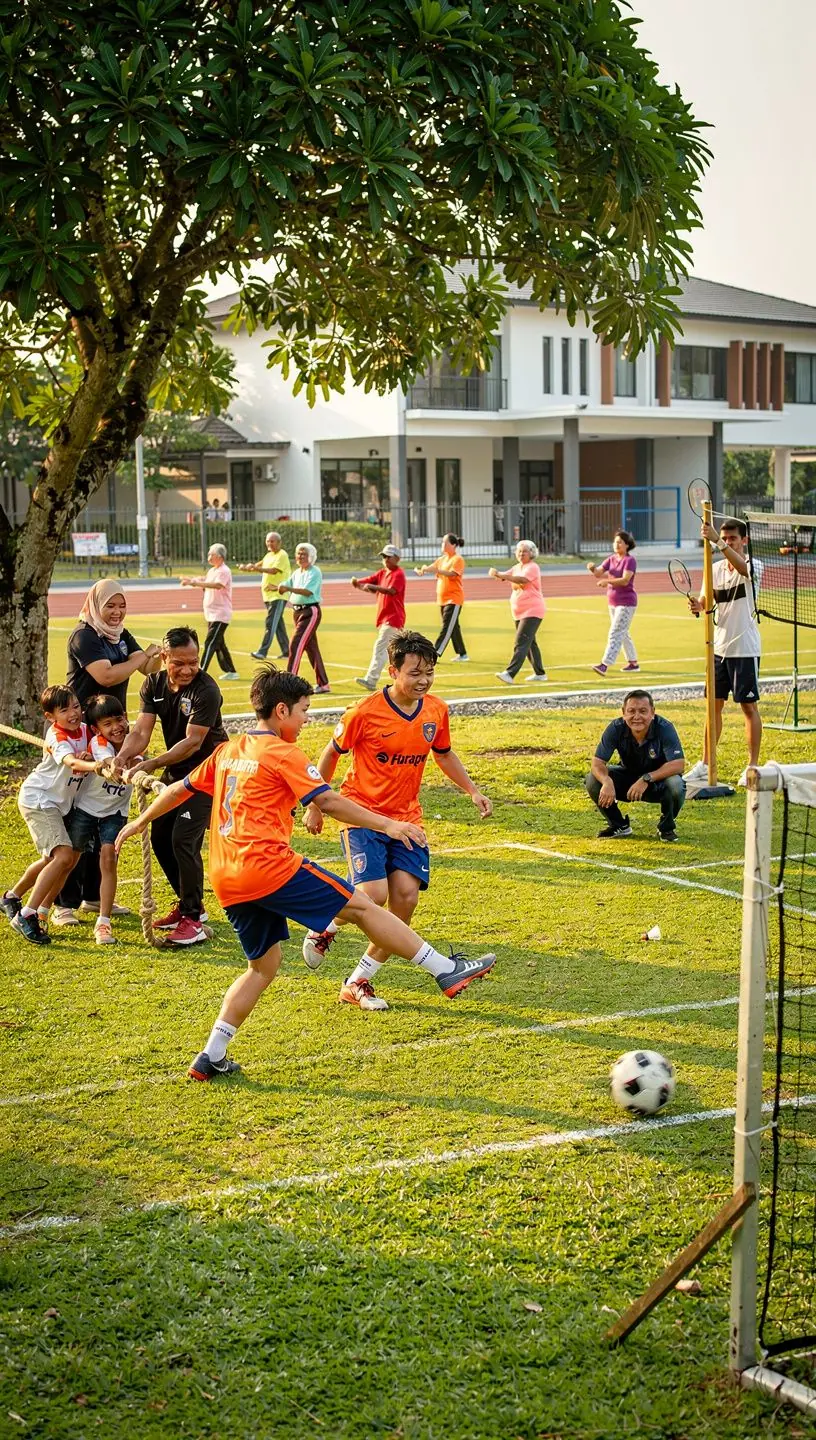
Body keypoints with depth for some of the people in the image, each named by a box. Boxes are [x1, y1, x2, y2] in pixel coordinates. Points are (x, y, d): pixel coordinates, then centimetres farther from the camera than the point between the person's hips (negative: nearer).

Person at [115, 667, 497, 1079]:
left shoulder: (228, 751, 19)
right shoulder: (283, 753, -3)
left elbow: (180, 790, 28)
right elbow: (328, 801, -12)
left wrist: (140, 822, 41)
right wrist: (386, 825, -13)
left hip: (226, 879, 8)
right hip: (269, 865, -8)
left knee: (263, 965, 17)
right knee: (361, 906, -2)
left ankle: (211, 1057, 12)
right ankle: (447, 971, -2)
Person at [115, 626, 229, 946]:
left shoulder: (206, 691, -24)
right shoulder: (154, 685, -5)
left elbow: (193, 742, -29)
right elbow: (141, 731, -12)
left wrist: (151, 764, -38)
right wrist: (122, 758, -32)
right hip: (176, 771, 8)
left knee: (183, 840, -16)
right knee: (160, 837, 10)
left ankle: (193, 919, -6)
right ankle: (187, 904, 27)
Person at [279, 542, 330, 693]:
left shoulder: (315, 572, -10)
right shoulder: (296, 573, 14)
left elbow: (308, 591, -23)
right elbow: (285, 587, 8)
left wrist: (289, 588, -33)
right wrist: (280, 588, -16)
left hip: (310, 612, -8)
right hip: (298, 611, 9)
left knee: (296, 645, -16)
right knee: (311, 648, 12)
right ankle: (323, 684, 18)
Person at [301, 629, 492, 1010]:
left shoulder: (436, 711, -1)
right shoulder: (365, 712, -15)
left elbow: (444, 754, 19)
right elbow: (331, 754, -1)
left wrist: (473, 791, 8)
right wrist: (315, 806, 4)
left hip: (406, 818, 5)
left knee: (406, 896, -9)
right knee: (374, 894, -22)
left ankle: (358, 983, 6)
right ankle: (324, 927, 13)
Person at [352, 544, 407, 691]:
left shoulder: (398, 574, -12)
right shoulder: (382, 573, 14)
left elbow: (391, 590, -29)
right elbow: (367, 582, 6)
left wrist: (372, 587, -39)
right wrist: (357, 582, -17)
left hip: (393, 618, -9)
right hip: (383, 617, 9)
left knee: (380, 647, -17)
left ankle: (371, 680, -24)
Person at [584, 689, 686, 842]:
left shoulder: (664, 729, -25)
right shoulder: (616, 729, -19)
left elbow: (678, 764, -32)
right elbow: (598, 763, -19)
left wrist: (646, 779, -42)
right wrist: (607, 781, -43)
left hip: (658, 781, -3)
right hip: (628, 777, 3)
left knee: (676, 785, -36)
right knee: (592, 780, -20)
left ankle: (666, 827, -3)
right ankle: (619, 825, 5)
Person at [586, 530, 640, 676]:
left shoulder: (630, 560, -13)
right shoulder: (611, 559, 8)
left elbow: (625, 580, -25)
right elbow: (598, 573, 0)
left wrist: (607, 581, -38)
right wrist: (592, 568, -23)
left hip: (626, 603, -8)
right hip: (613, 602, 8)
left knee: (615, 634, -13)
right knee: (622, 634, 17)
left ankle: (604, 665, -20)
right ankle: (633, 663, 29)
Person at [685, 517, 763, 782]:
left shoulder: (754, 566, -10)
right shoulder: (715, 569, 8)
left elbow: (741, 566, -34)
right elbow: (705, 600, 5)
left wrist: (717, 541, -47)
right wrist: (697, 606, -20)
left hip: (745, 649, -5)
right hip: (719, 648, 5)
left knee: (749, 707, 1)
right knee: (714, 705, 9)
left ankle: (753, 766, 9)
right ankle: (705, 765, 15)